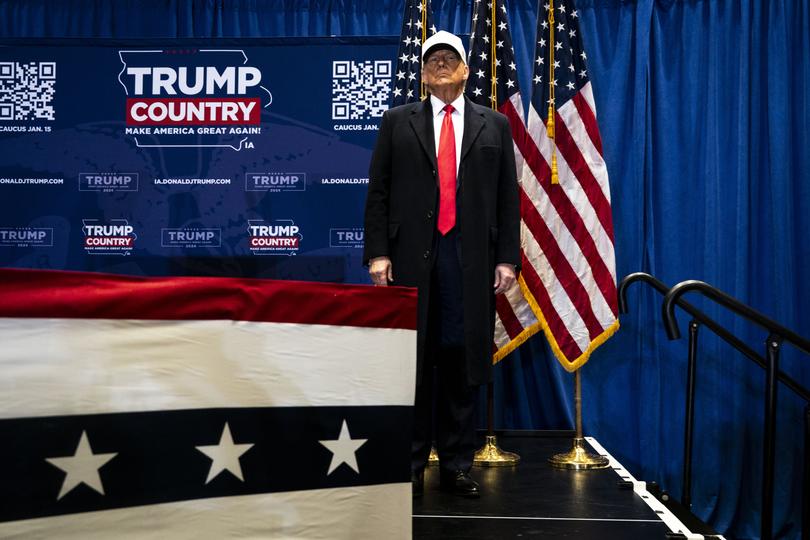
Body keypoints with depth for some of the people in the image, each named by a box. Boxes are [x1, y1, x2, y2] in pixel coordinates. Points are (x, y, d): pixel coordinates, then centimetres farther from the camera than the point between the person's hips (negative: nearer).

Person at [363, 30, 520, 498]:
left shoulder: (495, 125, 13)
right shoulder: (398, 122, 11)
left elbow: (508, 197, 8)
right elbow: (378, 192, 5)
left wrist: (507, 258, 0)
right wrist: (378, 253, -4)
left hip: (471, 258, 1)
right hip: (412, 255, -1)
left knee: (463, 361, 4)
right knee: (412, 362, 2)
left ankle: (457, 464, 14)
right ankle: (410, 464, 13)